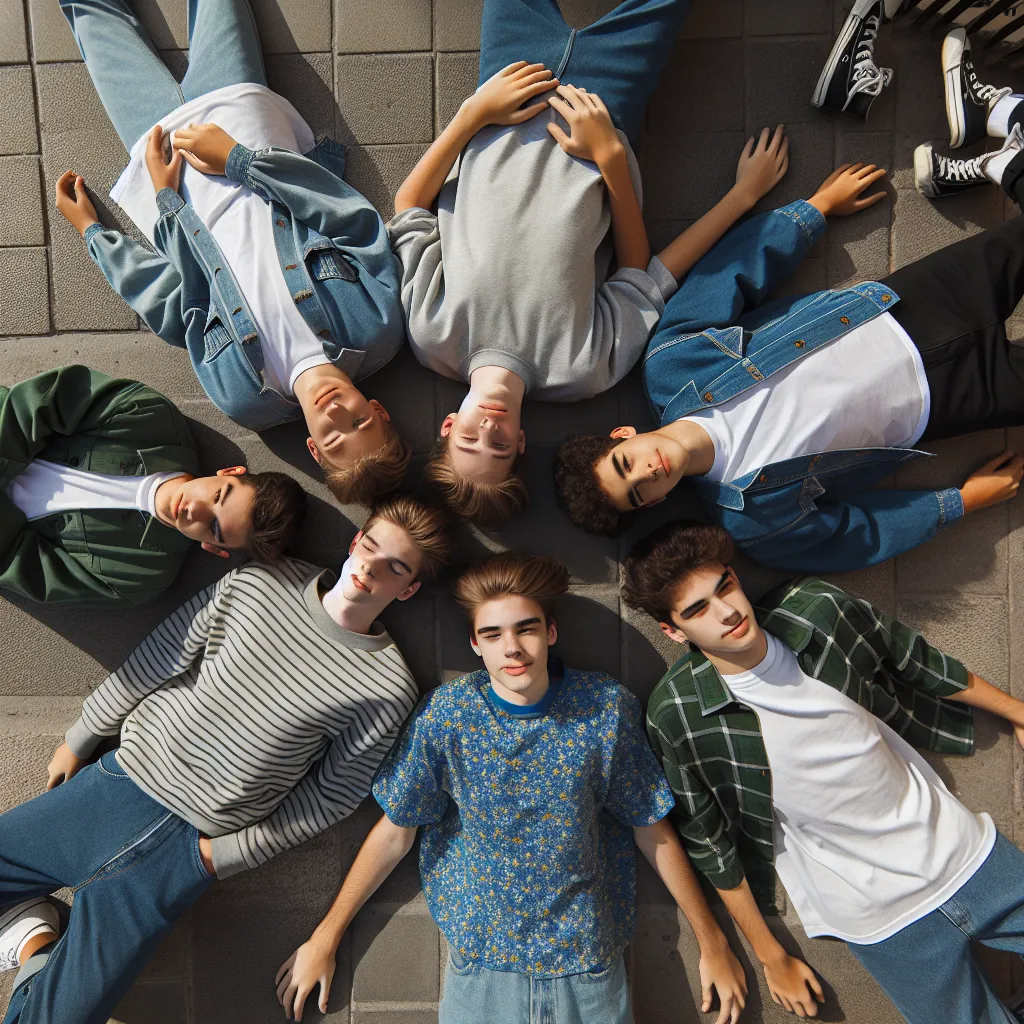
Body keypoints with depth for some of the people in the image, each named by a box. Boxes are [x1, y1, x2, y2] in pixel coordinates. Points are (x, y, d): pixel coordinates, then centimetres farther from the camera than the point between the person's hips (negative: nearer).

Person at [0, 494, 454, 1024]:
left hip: (187, 848, -3)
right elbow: (151, 664, 3)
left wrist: (228, 854, -6)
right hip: (121, 780, 3)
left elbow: (332, 795, -5)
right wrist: (79, 741, 12)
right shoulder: (256, 584, -7)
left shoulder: (388, 690, -14)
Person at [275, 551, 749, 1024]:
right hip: (481, 957, 0)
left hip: (590, 957, 1)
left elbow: (652, 829, -4)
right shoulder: (447, 712, -15)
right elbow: (394, 832, -5)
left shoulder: (607, 707, -14)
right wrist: (325, 937, -1)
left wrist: (712, 942, 2)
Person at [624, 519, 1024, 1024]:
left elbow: (925, 668, 2)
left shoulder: (818, 611, -15)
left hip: (965, 851, 3)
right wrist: (773, 960, 2)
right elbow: (708, 843, -8)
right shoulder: (676, 716, -22)